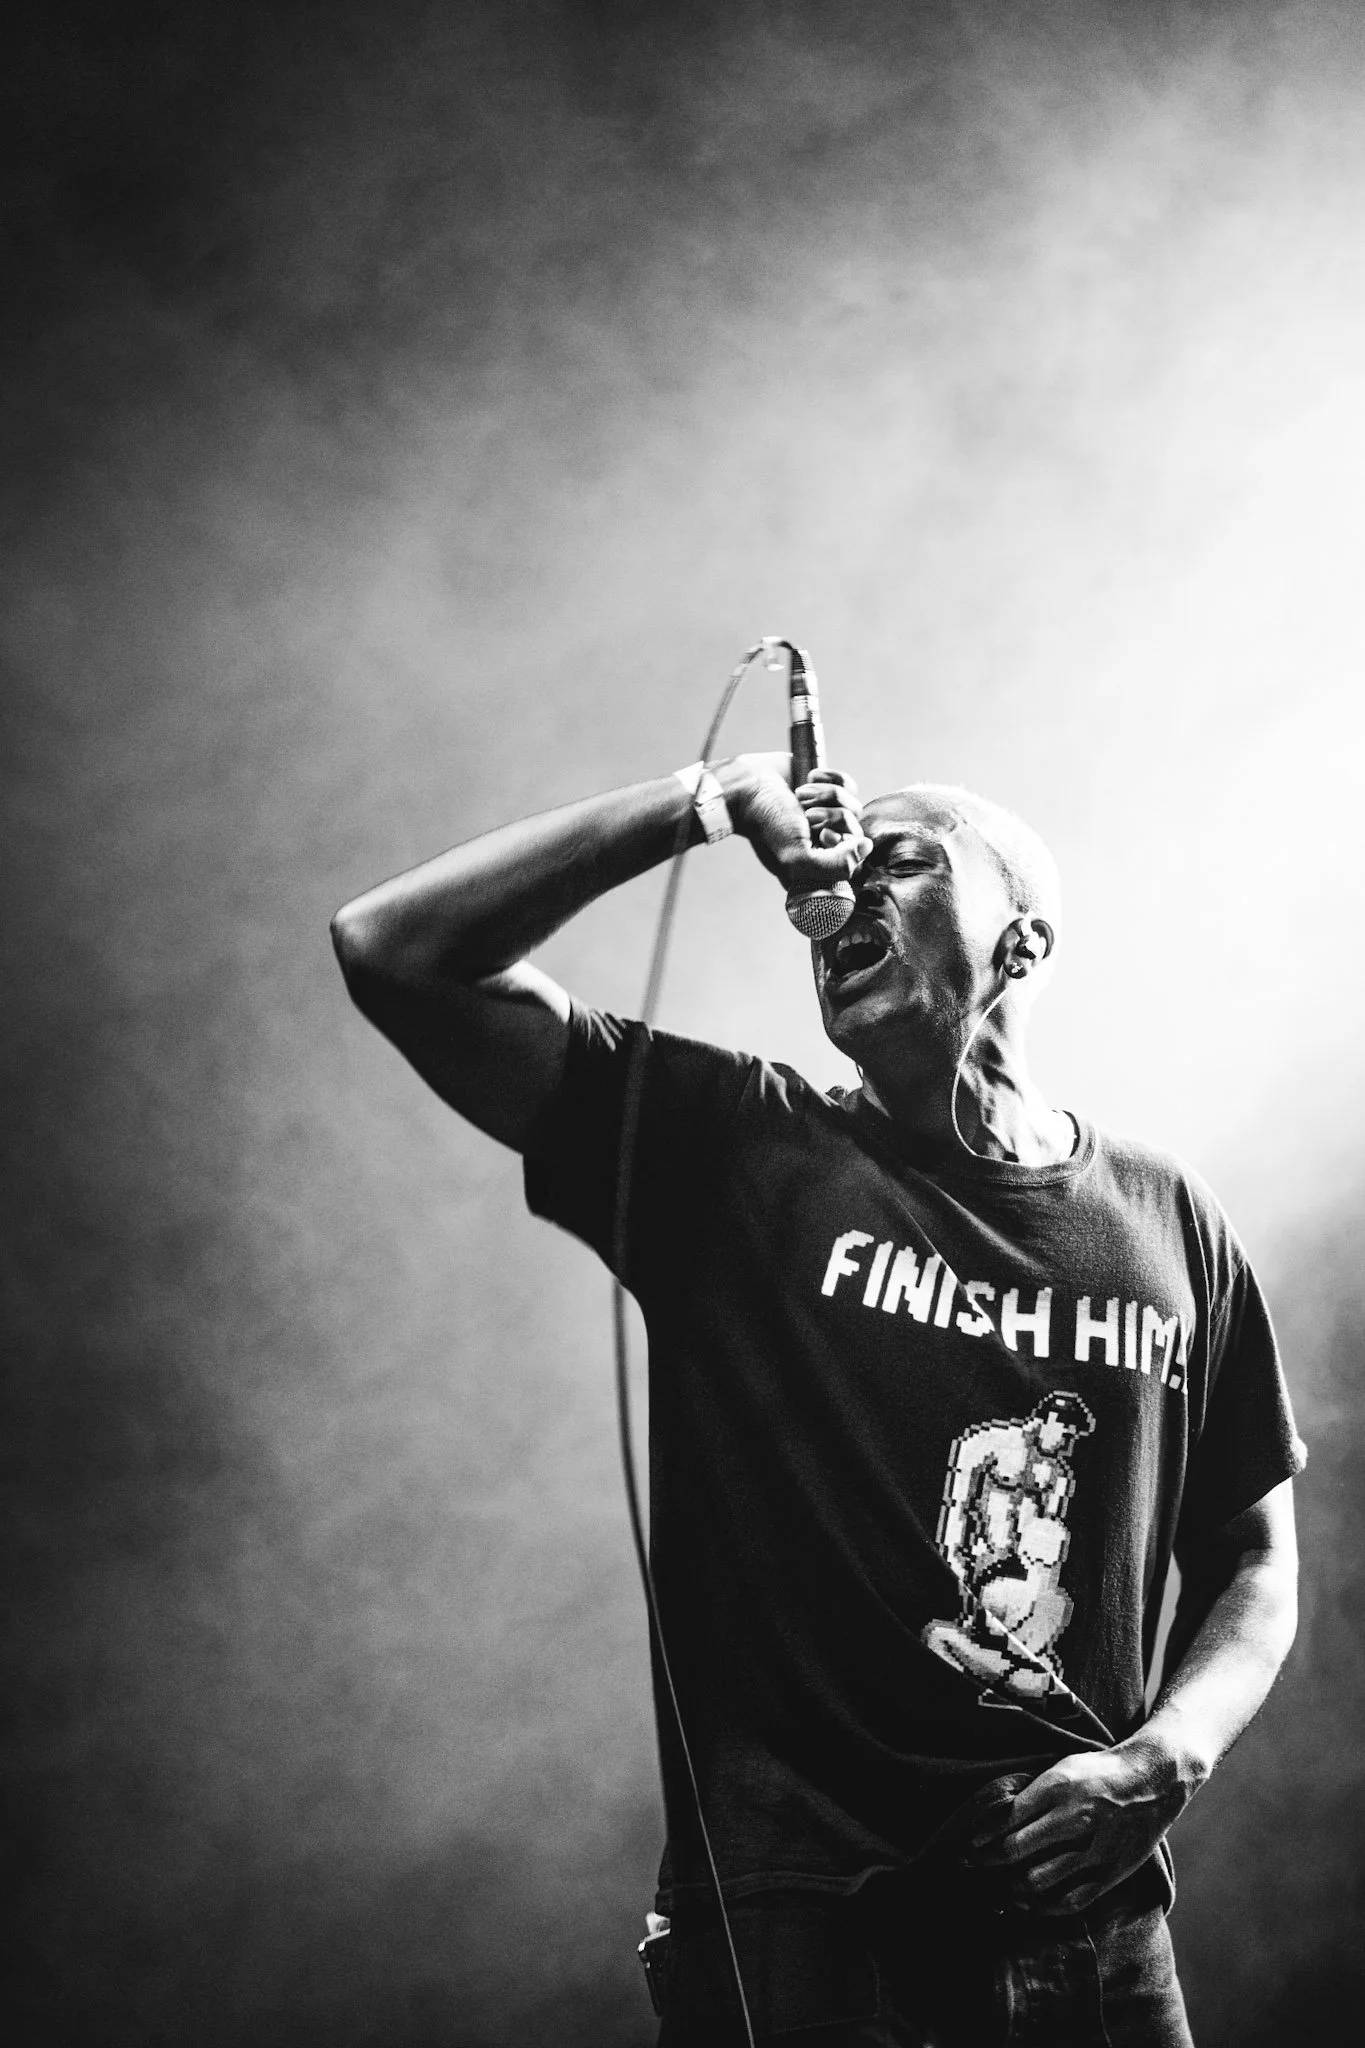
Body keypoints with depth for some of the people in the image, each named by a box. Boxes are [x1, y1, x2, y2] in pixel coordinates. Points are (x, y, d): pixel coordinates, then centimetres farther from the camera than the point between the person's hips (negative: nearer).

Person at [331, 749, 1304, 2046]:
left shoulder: (1164, 1220, 4)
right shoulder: (736, 1152, -3)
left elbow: (1253, 1561, 11)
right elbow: (393, 953, -10)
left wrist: (1162, 1763, -7)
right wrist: (701, 808, -12)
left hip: (1097, 1933, 3)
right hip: (793, 1925, -3)